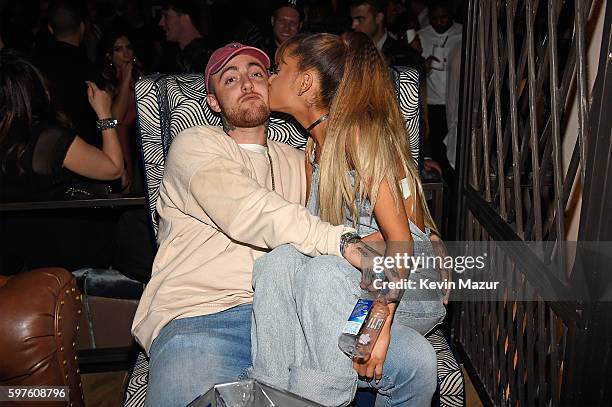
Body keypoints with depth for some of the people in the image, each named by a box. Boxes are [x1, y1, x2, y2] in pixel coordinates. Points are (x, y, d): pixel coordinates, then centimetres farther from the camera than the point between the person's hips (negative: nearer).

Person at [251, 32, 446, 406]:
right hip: (354, 283, 5)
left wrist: (380, 322, -29)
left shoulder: (360, 131, -10)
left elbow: (400, 237, -18)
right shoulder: (315, 147, 15)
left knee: (324, 271, -34)